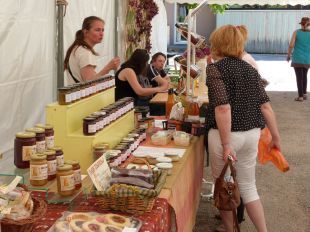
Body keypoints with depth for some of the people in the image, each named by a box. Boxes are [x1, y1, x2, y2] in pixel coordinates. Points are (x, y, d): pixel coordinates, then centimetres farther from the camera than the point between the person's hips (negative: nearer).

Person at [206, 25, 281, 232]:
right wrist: (276, 137, 11)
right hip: (252, 134, 6)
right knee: (248, 186, 18)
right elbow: (265, 106, 5)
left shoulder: (215, 69, -10)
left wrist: (226, 145, -20)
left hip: (226, 134, -6)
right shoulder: (251, 69, 7)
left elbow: (223, 108, -21)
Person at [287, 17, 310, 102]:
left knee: (299, 77, 3)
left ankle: (300, 96, 2)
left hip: (297, 59, -2)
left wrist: (288, 55, 2)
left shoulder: (296, 32, -6)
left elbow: (291, 45, -10)